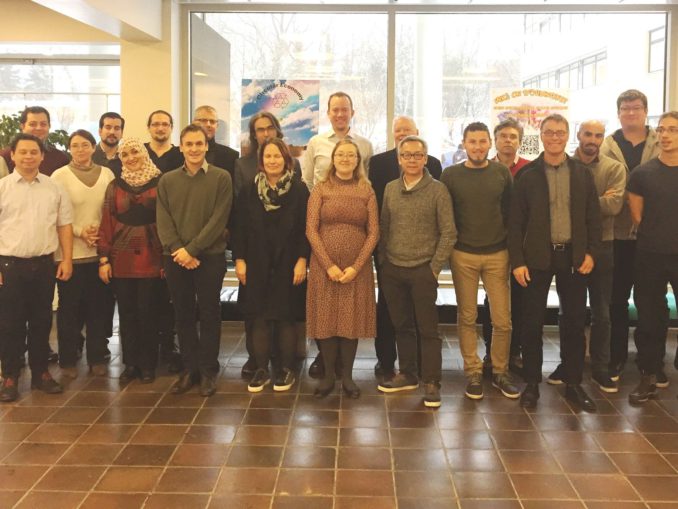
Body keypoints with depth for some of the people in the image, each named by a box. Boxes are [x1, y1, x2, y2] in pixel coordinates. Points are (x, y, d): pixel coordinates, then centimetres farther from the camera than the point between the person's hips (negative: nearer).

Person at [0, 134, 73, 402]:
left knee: (42, 322, 10)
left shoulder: (54, 188, 6)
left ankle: (40, 373, 23)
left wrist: (67, 259, 2)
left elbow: (64, 226, 8)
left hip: (44, 264, 2)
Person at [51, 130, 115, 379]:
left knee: (99, 306, 6)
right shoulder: (59, 176, -1)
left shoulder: (107, 174, 6)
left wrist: (104, 232, -7)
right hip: (70, 252, -2)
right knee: (70, 307, 4)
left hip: (101, 251, 2)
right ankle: (68, 360, 14)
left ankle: (97, 357, 17)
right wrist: (80, 232, -14)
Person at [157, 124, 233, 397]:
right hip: (175, 258, 3)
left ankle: (208, 371, 14)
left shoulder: (221, 178, -1)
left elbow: (219, 219, -9)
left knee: (209, 314, 4)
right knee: (183, 314, 9)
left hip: (210, 257, -3)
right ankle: (189, 368, 20)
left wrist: (192, 249, -14)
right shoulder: (167, 180, 9)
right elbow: (163, 220, 2)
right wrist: (177, 249, -13)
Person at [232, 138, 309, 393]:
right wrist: (239, 260, -1)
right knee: (258, 318, 4)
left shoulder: (299, 190, -2)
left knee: (286, 318, 4)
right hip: (256, 265, 2)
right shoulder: (249, 191, 6)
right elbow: (240, 228, 5)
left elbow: (305, 228, -4)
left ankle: (286, 369, 16)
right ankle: (261, 369, 15)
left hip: (288, 265, -2)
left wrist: (302, 260, -10)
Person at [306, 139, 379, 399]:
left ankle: (347, 376, 16)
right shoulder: (320, 189, 3)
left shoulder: (367, 192, 5)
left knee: (352, 319, 5)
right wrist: (329, 265, -11)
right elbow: (311, 230, -3)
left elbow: (373, 233, 0)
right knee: (326, 318, 3)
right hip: (324, 266, 0)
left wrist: (356, 267, -10)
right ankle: (328, 375, 14)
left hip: (357, 267, 1)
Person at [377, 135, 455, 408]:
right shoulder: (390, 189, 8)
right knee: (401, 325, 13)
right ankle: (407, 374, 26)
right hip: (392, 271, 4)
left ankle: (431, 382, 9)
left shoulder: (438, 190, -5)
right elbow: (383, 227, 13)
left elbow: (448, 233, -6)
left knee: (428, 328, 1)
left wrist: (435, 267, -8)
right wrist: (383, 261, 7)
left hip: (423, 270, -4)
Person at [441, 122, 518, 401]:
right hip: (463, 255, -1)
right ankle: (473, 372, 17)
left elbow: (511, 211, 8)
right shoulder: (451, 175, 0)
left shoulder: (502, 173, 4)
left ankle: (500, 372, 18)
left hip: (497, 254, 1)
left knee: (503, 319, 1)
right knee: (467, 317, 6)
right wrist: (447, 248, 0)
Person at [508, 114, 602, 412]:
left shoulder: (583, 174, 6)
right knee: (532, 322, 3)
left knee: (574, 321, 7)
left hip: (573, 256, 2)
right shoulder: (528, 175, -1)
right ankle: (531, 383, 15)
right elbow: (515, 222, -2)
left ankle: (573, 383, 19)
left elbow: (593, 217, 7)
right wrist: (517, 261, -8)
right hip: (537, 257, -2)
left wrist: (591, 252, -4)